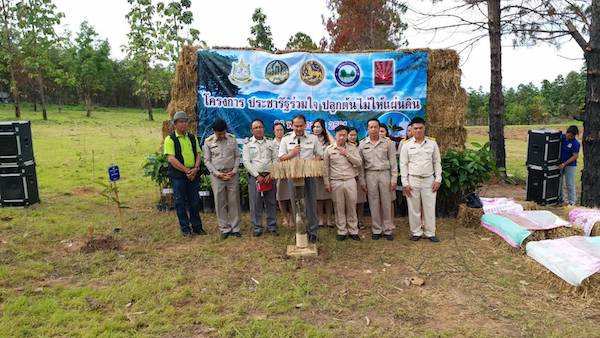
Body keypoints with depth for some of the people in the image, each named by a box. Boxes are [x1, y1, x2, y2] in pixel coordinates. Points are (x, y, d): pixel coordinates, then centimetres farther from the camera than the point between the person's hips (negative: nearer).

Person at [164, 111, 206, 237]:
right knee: (180, 203, 4)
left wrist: (196, 168, -8)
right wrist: (186, 170, -15)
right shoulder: (170, 139, -5)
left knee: (195, 202, 10)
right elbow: (171, 158, -13)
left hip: (194, 174, 4)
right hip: (178, 175, -4)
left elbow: (198, 154, 9)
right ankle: (185, 229, 16)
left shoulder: (192, 137, 11)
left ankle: (197, 227, 22)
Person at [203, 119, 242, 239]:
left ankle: (235, 228, 14)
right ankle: (225, 229, 14)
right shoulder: (208, 142, -1)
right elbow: (207, 160, 1)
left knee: (234, 202, 4)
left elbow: (237, 156, 5)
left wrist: (234, 171, -6)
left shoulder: (232, 139, 2)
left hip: (232, 174, 1)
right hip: (217, 175, -1)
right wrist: (218, 173, -8)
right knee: (220, 203, 3)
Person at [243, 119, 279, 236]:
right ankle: (257, 228, 10)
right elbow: (246, 162, -2)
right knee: (255, 203, -1)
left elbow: (276, 160, 6)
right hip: (254, 176, -2)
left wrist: (271, 175, -6)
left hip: (269, 177, 2)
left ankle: (272, 227, 16)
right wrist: (257, 176, -10)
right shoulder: (248, 144, 5)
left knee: (271, 202, 6)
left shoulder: (270, 143, 11)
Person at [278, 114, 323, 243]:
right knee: (296, 204, 6)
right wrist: (291, 154, -13)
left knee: (311, 203, 2)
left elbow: (319, 155, 8)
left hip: (309, 174, 0)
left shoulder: (313, 138, 6)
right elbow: (281, 158, 6)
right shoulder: (286, 139, 6)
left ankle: (313, 231, 12)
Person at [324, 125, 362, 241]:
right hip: (336, 182, -1)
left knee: (351, 207, 6)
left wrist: (347, 154, -9)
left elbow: (358, 163, -1)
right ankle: (342, 231, 16)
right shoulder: (329, 149, 3)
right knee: (339, 208, 5)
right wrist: (327, 183, 1)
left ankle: (353, 231, 17)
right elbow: (326, 168, 4)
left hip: (350, 181, 1)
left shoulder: (352, 147, 7)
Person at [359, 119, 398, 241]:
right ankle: (376, 230, 16)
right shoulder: (362, 144, 5)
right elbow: (360, 164, 6)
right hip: (370, 175, 1)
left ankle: (387, 230, 13)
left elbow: (393, 162, 3)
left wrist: (394, 179, -3)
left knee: (386, 203, 3)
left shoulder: (387, 143, 3)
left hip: (385, 174, 0)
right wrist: (362, 181, 3)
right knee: (374, 203, 5)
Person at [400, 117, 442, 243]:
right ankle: (416, 232, 17)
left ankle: (430, 233, 16)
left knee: (429, 208, 5)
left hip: (429, 180, 1)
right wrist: (405, 183, -5)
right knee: (414, 208, 5)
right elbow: (403, 164, 0)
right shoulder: (406, 145, 1)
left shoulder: (432, 144, 4)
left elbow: (437, 162, 7)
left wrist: (438, 179, -1)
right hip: (412, 180, -1)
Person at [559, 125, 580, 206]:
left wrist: (564, 164, -20)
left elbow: (575, 156, -15)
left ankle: (572, 201, 11)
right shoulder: (561, 137, -2)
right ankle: (559, 198, 24)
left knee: (570, 184, 0)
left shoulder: (575, 143, -14)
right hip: (560, 164, 4)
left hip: (570, 165, -4)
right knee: (559, 182, 11)